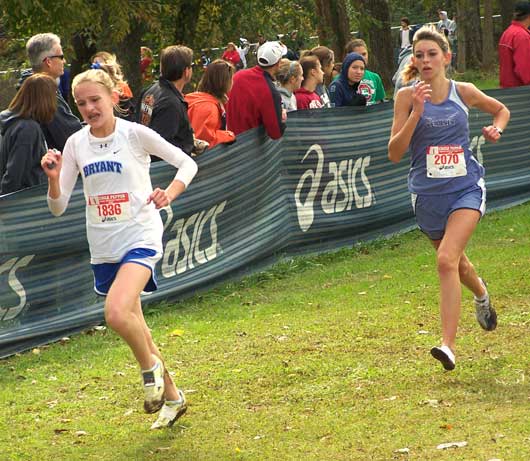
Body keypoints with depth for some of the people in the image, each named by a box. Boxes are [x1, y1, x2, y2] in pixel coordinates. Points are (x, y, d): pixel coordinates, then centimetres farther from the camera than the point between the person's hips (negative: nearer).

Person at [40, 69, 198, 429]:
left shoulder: (135, 134, -8)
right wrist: (53, 179, -15)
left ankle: (151, 366, 0)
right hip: (103, 247, 6)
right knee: (133, 328, 15)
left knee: (117, 312, -29)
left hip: (140, 239, -6)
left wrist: (169, 194, -15)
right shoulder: (76, 144, 3)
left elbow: (187, 163, 2)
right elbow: (59, 207, 4)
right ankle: (171, 396, 34)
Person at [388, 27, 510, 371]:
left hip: (467, 188, -2)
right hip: (428, 194, 2)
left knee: (447, 259, -22)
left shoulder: (464, 92, -2)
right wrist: (417, 112, -22)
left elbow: (502, 110, 19)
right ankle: (481, 294, 57)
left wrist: (496, 128, -3)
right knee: (456, 261, 21)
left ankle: (449, 345, -24)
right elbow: (395, 153, -13)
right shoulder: (408, 96, -6)